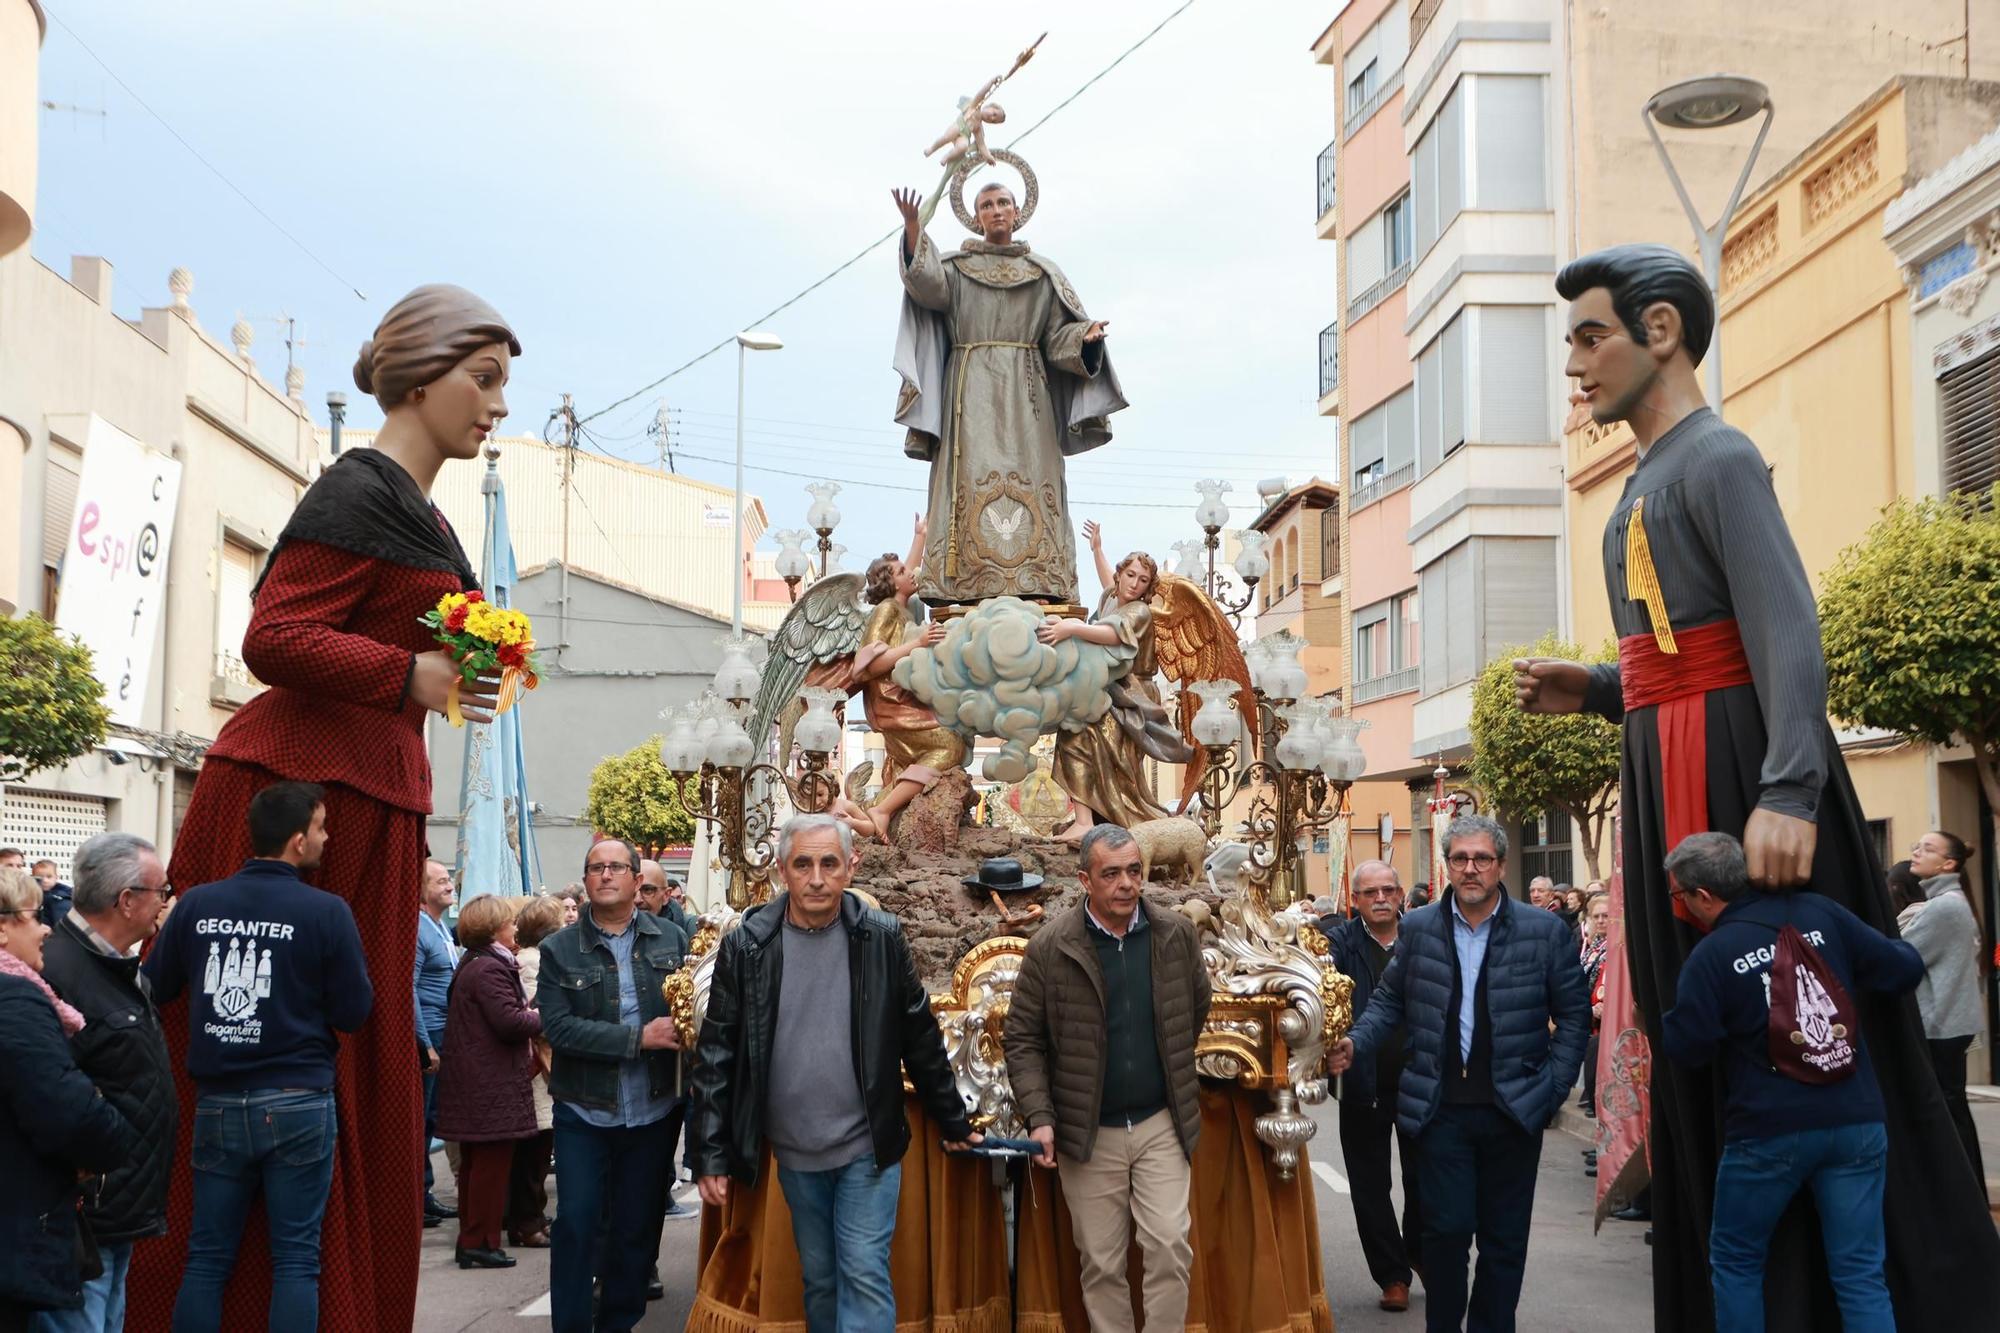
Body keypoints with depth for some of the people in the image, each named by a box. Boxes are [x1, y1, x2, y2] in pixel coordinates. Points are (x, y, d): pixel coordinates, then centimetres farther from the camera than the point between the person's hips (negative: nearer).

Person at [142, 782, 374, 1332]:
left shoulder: (197, 903, 0)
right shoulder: (327, 912, -11)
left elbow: (153, 988, 7)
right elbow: (354, 1012, -6)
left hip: (218, 1103, 3)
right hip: (297, 1103, -3)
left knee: (208, 1256, 11)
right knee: (295, 1257, 5)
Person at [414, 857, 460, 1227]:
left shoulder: (443, 928, 15)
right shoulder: (418, 929, -14)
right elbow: (409, 992, -19)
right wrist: (426, 1045, -19)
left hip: (443, 1038, 9)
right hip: (425, 1038, -9)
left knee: (431, 1119, 14)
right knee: (419, 1120, -3)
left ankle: (425, 1194, 22)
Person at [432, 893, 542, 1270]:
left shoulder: (473, 965, 16)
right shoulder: (490, 969, -17)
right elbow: (509, 1022, -23)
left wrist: (528, 1011, 5)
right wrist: (541, 1018, -8)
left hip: (474, 1080, 11)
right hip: (493, 1084, -11)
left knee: (476, 1162, 16)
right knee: (492, 1163, -4)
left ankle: (470, 1239, 23)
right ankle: (481, 1242, 0)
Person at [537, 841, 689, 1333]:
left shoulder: (671, 939, 2)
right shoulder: (559, 950, -3)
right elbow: (557, 1026, -14)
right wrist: (638, 1038, -21)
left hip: (652, 1112, 2)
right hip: (583, 1113, -2)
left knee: (638, 1228, 11)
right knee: (576, 1225, 1)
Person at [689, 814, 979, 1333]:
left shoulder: (881, 938, -5)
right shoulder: (745, 946, -6)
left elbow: (921, 1040, 2)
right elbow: (716, 1055, -3)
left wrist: (953, 1123, 8)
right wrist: (709, 1154, -6)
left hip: (868, 1148, -1)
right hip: (793, 1154, 2)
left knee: (864, 1276, -5)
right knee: (819, 1280, 14)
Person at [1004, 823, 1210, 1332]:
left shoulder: (1177, 934, -2)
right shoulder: (1050, 947, -8)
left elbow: (1197, 1008, 15)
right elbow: (1023, 1039, -5)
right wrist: (1039, 1118, -14)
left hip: (1161, 1123, 1)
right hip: (1088, 1132, -1)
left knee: (1169, 1245, -6)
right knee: (1101, 1263, 7)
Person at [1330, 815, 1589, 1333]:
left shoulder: (1545, 930, -2)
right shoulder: (1418, 929, 3)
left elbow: (1573, 1013, 4)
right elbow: (1389, 1000, 12)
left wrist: (1554, 1087, -2)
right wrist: (1356, 1043, -4)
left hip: (1514, 1110, 0)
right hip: (1441, 1109, 0)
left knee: (1504, 1237, 9)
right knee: (1445, 1230, 0)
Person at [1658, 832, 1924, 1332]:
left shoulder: (1710, 956, -10)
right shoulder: (1820, 912, 0)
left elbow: (1686, 1048, -5)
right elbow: (1905, 969, 6)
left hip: (1770, 1130, -4)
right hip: (1857, 1121, 4)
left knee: (1735, 1261, 15)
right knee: (1860, 1274, 7)